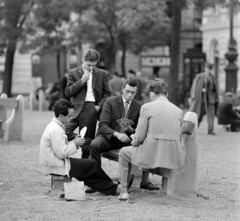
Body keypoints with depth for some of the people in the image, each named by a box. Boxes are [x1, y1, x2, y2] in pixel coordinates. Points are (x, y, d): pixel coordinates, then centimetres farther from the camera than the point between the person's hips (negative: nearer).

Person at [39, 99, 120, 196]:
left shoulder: (54, 126, 9)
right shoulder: (56, 130, -23)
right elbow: (62, 153, -25)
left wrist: (74, 142, 3)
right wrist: (74, 144, -12)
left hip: (53, 164, 10)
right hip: (58, 167, -10)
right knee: (92, 165, -2)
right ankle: (112, 188, 15)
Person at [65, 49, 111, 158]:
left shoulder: (102, 74, 11)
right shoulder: (73, 73, 7)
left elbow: (107, 93, 13)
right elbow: (68, 92, 0)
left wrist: (100, 105, -4)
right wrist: (81, 81, -9)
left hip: (91, 109, 0)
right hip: (76, 108, 0)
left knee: (87, 139, 0)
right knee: (64, 132, -17)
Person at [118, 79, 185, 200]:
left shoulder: (147, 107, -5)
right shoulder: (178, 110, 7)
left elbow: (140, 137, -6)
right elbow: (179, 139, 14)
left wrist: (134, 142, 18)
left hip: (152, 157, -4)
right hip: (174, 158, 4)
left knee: (123, 152, 26)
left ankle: (124, 191, 24)